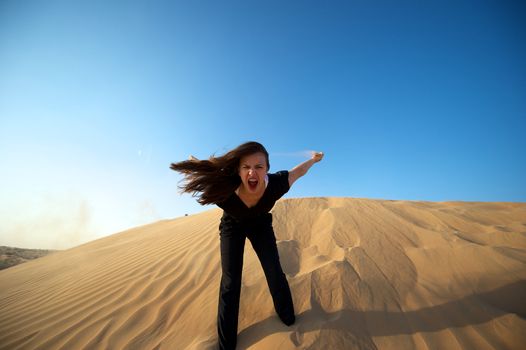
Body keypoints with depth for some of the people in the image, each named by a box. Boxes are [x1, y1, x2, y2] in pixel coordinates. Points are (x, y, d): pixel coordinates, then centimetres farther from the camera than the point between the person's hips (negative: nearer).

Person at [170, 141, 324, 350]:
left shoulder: (275, 184, -39)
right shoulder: (224, 191, -42)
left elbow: (299, 171, -17)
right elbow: (202, 169, -21)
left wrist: (313, 159, 2)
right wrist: (194, 162, 2)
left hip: (260, 225, 2)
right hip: (232, 227, -1)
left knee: (275, 272, 4)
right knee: (230, 282, -3)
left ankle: (288, 319, 35)